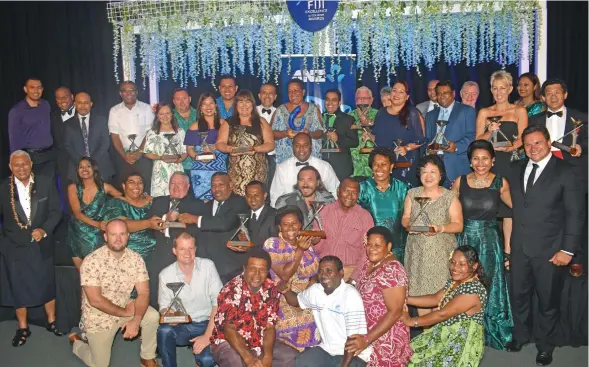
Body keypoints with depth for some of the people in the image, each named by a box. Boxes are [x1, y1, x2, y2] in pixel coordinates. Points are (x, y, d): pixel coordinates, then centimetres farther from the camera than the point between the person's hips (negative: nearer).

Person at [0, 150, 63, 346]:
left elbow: (56, 211, -5)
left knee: (47, 284, 14)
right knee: (18, 288, 12)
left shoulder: (46, 183, -5)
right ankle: (23, 328, 30)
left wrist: (44, 229, -20)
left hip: (41, 245, 0)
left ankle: (51, 322, 33)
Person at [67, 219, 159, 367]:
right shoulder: (91, 261, -23)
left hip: (125, 308, 3)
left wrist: (136, 320, -29)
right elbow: (95, 300, -25)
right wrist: (125, 313, -19)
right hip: (99, 316, -3)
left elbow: (144, 292, -13)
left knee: (152, 316, -22)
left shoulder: (136, 259, -11)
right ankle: (77, 340, 33)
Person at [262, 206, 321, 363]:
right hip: (282, 300, -4)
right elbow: (284, 275, -15)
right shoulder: (272, 244, -7)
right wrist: (299, 250, -18)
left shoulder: (306, 243, 7)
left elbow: (315, 273, 9)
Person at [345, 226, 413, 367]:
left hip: (385, 340, -7)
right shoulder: (368, 265, 4)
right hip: (365, 332, 7)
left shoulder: (392, 271, -20)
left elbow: (394, 312, -22)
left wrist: (366, 340, -25)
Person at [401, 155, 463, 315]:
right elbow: (405, 218, 13)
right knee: (419, 290, 4)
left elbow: (458, 225, -2)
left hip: (441, 252, -2)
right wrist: (409, 225, -10)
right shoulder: (412, 194, 8)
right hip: (417, 252, 3)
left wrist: (440, 228, -20)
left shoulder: (450, 197, -1)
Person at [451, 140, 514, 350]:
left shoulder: (500, 183, -5)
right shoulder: (460, 182, -2)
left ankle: (489, 332, 30)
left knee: (488, 286, 9)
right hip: (464, 240, 1)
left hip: (490, 241, -1)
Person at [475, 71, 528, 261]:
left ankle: (507, 248, 3)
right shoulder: (484, 113, 12)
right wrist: (489, 131, -14)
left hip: (510, 163, -1)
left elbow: (521, 139, 0)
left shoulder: (519, 111, 9)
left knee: (509, 206, -4)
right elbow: (478, 140, 6)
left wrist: (509, 147, -19)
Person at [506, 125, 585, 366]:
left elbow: (575, 214, -9)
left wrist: (568, 249, -12)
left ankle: (545, 345, 32)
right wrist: (508, 241, 2)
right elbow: (514, 206, 6)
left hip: (549, 250, -4)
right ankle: (520, 335, 40)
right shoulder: (516, 170, 7)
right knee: (518, 296, 17)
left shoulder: (566, 173, -8)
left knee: (547, 300, 11)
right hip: (519, 247, 4)